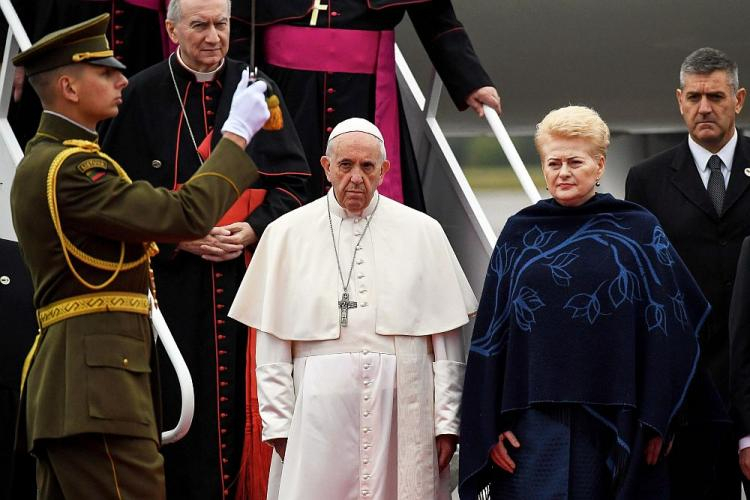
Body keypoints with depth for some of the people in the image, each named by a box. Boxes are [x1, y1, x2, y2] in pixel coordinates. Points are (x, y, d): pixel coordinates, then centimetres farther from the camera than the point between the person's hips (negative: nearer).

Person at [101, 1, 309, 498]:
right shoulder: (143, 96, 2)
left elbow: (291, 181, 8)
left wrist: (254, 229, -9)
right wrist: (178, 237, -11)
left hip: (249, 268, 2)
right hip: (173, 278, -1)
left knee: (242, 393, -2)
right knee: (179, 399, -5)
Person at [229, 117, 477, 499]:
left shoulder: (423, 232, 9)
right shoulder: (287, 234, 8)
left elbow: (446, 339, 7)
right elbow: (272, 344, 6)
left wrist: (447, 421, 2)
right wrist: (277, 423, 0)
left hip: (402, 407, 1)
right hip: (318, 407, 0)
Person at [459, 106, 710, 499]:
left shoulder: (639, 231, 3)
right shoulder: (520, 233, 8)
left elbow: (665, 328, 1)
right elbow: (490, 332, 7)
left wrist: (657, 421, -5)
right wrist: (489, 426, 0)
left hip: (615, 423, -1)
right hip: (535, 420, 1)